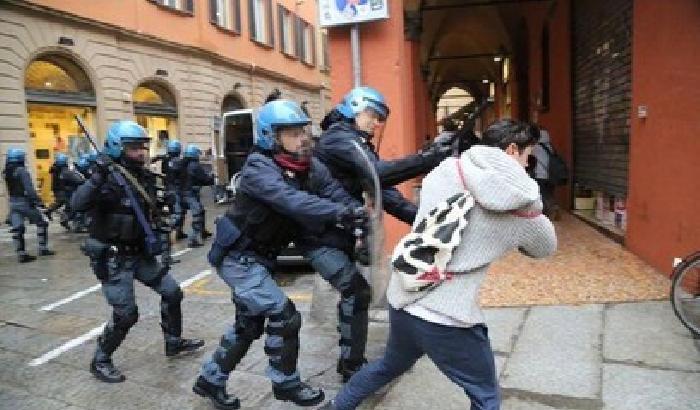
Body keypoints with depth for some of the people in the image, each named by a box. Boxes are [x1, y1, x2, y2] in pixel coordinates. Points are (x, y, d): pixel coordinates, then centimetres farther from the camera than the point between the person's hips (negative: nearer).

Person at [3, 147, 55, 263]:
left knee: (17, 228, 4)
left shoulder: (6, 172, 8)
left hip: (13, 202, 7)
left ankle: (21, 254, 4)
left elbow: (11, 187, 15)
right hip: (24, 202, -7)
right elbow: (29, 188, -22)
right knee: (42, 222, 7)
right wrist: (37, 201, -23)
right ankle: (43, 248, 7)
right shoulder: (22, 171, -16)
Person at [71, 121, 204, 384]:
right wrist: (97, 177, -45)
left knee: (172, 292, 9)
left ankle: (174, 343, 28)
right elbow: (77, 205, -36)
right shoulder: (109, 181, -19)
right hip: (112, 259, -8)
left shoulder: (145, 177, 4)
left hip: (140, 254, 8)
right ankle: (100, 361, 18)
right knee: (126, 315, -6)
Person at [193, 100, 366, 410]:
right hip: (238, 258, -8)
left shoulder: (309, 167, -2)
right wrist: (339, 213, -50)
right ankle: (286, 384, 15)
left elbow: (333, 191, -16)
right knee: (285, 317, -9)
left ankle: (210, 380, 37)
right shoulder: (258, 168, -24)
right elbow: (291, 201, -41)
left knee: (249, 325, 18)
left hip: (260, 259, 8)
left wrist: (355, 212, -35)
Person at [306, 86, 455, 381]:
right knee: (356, 291, -16)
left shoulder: (358, 145, 13)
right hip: (321, 235, -10)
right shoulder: (338, 139, -17)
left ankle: (350, 361, 35)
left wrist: (419, 216, -14)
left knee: (355, 292, 17)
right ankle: (352, 367, -1)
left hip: (343, 233, 10)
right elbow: (378, 173, -35)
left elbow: (382, 190, 0)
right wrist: (430, 157, -41)